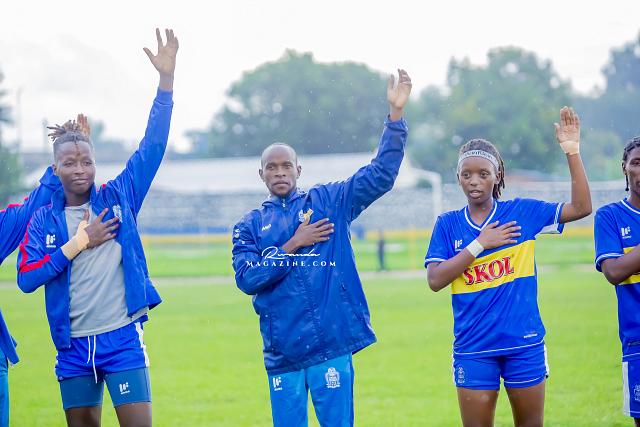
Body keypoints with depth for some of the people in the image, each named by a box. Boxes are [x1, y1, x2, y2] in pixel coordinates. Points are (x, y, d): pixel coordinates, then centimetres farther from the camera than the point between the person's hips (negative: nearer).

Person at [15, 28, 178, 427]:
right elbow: (26, 278, -7)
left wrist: (166, 79, -13)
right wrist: (79, 242, -12)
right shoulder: (44, 220, 4)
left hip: (122, 339, -2)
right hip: (73, 347, 2)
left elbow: (153, 145, -5)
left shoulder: (118, 198, 2)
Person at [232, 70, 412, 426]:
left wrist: (396, 114, -10)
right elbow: (247, 279, -2)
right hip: (282, 353, 2)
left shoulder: (329, 201, 9)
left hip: (331, 344, -2)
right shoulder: (250, 226, 11)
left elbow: (380, 175, -1)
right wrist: (293, 245, -7)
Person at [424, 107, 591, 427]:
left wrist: (572, 151, -10)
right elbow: (434, 280, -7)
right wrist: (479, 245, -11)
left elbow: (581, 207, -2)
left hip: (524, 343, 0)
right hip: (473, 348, 0)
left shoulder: (522, 212, 2)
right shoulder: (448, 225, 3)